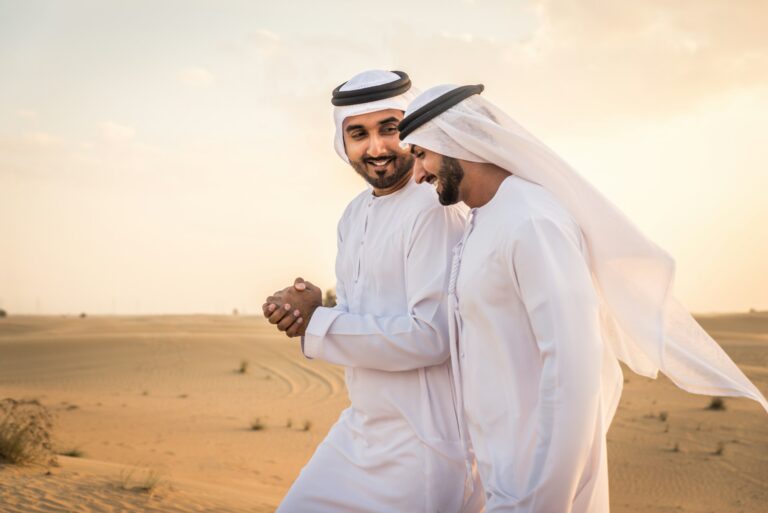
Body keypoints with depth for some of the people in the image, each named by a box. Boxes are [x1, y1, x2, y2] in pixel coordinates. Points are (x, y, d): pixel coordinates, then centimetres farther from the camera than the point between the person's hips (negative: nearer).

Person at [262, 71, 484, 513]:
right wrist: (305, 309, -6)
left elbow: (430, 336, -23)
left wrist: (316, 322, -15)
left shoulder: (433, 209, -19)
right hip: (360, 429, 9)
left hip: (422, 443, -8)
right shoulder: (355, 215, 10)